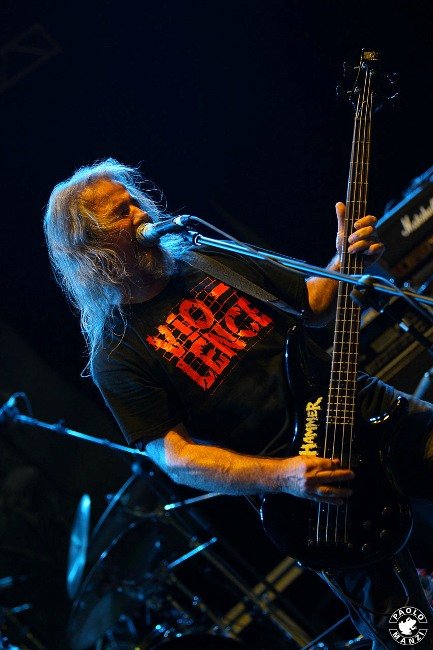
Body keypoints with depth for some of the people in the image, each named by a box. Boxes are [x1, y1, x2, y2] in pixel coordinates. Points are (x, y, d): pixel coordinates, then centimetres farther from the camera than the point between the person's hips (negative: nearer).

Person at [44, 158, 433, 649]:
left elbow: (313, 305, 18)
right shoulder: (116, 355, -4)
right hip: (310, 486, -5)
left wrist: (346, 261, -4)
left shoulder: (215, 258, 11)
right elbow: (176, 459, -10)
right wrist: (282, 476, -23)